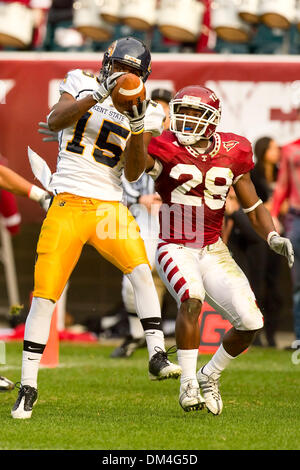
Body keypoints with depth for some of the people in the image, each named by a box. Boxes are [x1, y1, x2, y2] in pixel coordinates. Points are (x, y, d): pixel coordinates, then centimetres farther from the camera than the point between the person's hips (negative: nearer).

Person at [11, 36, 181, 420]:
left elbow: (133, 174, 0)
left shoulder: (145, 113, 7)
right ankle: (28, 387, 2)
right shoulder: (82, 84, 5)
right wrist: (97, 94, -22)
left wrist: (137, 128, -13)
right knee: (45, 293, -6)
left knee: (141, 270, -22)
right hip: (68, 204, -2)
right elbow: (55, 120, -12)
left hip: (109, 207, 2)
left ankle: (157, 356, -19)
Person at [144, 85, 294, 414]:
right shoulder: (165, 149, -8)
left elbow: (253, 207, 10)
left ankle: (209, 375, 20)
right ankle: (188, 383, -20)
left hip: (214, 251, 4)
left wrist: (272, 237, -7)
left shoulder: (231, 154, 2)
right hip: (175, 249, -4)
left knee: (250, 322, -7)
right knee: (191, 298, -34)